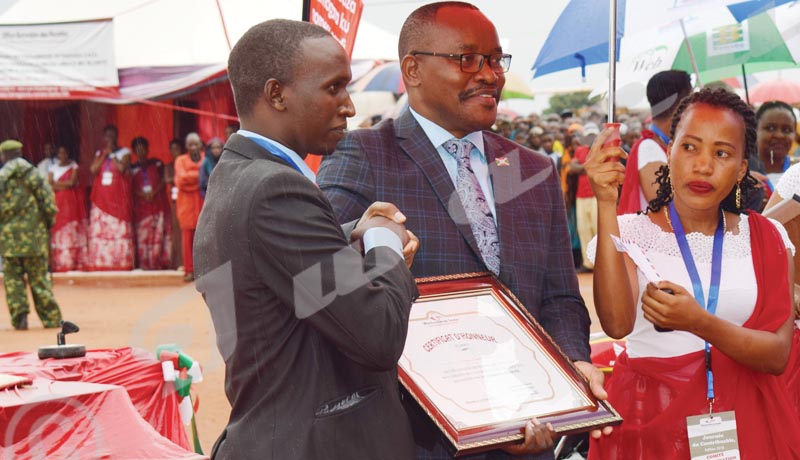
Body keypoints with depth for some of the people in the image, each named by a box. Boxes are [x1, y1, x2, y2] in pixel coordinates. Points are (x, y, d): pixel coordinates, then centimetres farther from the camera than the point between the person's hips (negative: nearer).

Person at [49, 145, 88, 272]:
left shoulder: (74, 166, 7)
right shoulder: (53, 168, 11)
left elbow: (73, 182, -6)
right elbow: (50, 186, 1)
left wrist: (57, 183, 1)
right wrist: (66, 185, -8)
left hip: (73, 201, -2)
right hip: (59, 201, 2)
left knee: (73, 228, -7)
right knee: (60, 229, -6)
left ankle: (76, 261, -8)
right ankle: (60, 264, -8)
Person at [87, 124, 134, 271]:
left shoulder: (124, 152, 6)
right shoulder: (99, 153, 17)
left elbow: (121, 167, -13)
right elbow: (93, 169, 0)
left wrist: (112, 153, -2)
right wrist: (105, 153, -1)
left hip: (119, 197, -3)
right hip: (101, 196, 3)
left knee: (120, 227, -8)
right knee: (99, 228, -3)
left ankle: (121, 262, -8)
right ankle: (100, 262, -2)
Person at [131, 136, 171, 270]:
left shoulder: (157, 163, 11)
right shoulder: (133, 168, 12)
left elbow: (163, 181, 3)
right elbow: (131, 188, 4)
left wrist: (153, 193, -11)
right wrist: (143, 194, -13)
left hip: (158, 203, 0)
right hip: (141, 205, 0)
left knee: (160, 233, -6)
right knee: (143, 234, -6)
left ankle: (160, 263, -4)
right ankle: (145, 263, -5)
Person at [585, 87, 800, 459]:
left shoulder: (766, 238, 3)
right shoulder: (631, 231, -3)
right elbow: (617, 323, -22)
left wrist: (699, 323, -25)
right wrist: (606, 204, -25)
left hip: (744, 418, 2)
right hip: (651, 418, -2)